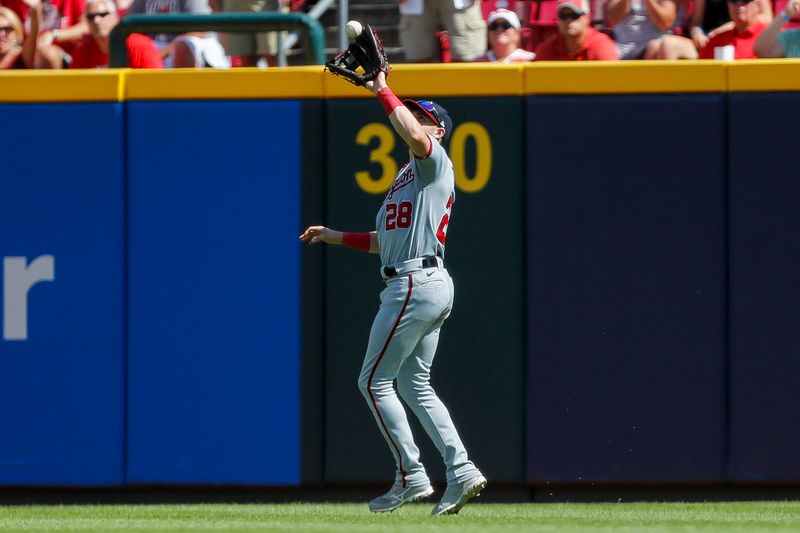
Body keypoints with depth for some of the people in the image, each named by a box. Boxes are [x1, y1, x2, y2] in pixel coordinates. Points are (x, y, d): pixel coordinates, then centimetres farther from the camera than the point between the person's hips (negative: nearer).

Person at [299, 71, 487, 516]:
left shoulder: (435, 161, -5)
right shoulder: (412, 177, 25)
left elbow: (414, 135, -30)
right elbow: (388, 241, 29)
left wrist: (383, 91, -21)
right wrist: (335, 236, 28)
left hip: (416, 284, -10)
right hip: (433, 287, 10)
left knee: (374, 381, -5)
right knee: (414, 384, 12)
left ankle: (412, 477, -5)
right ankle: (461, 471, 5)